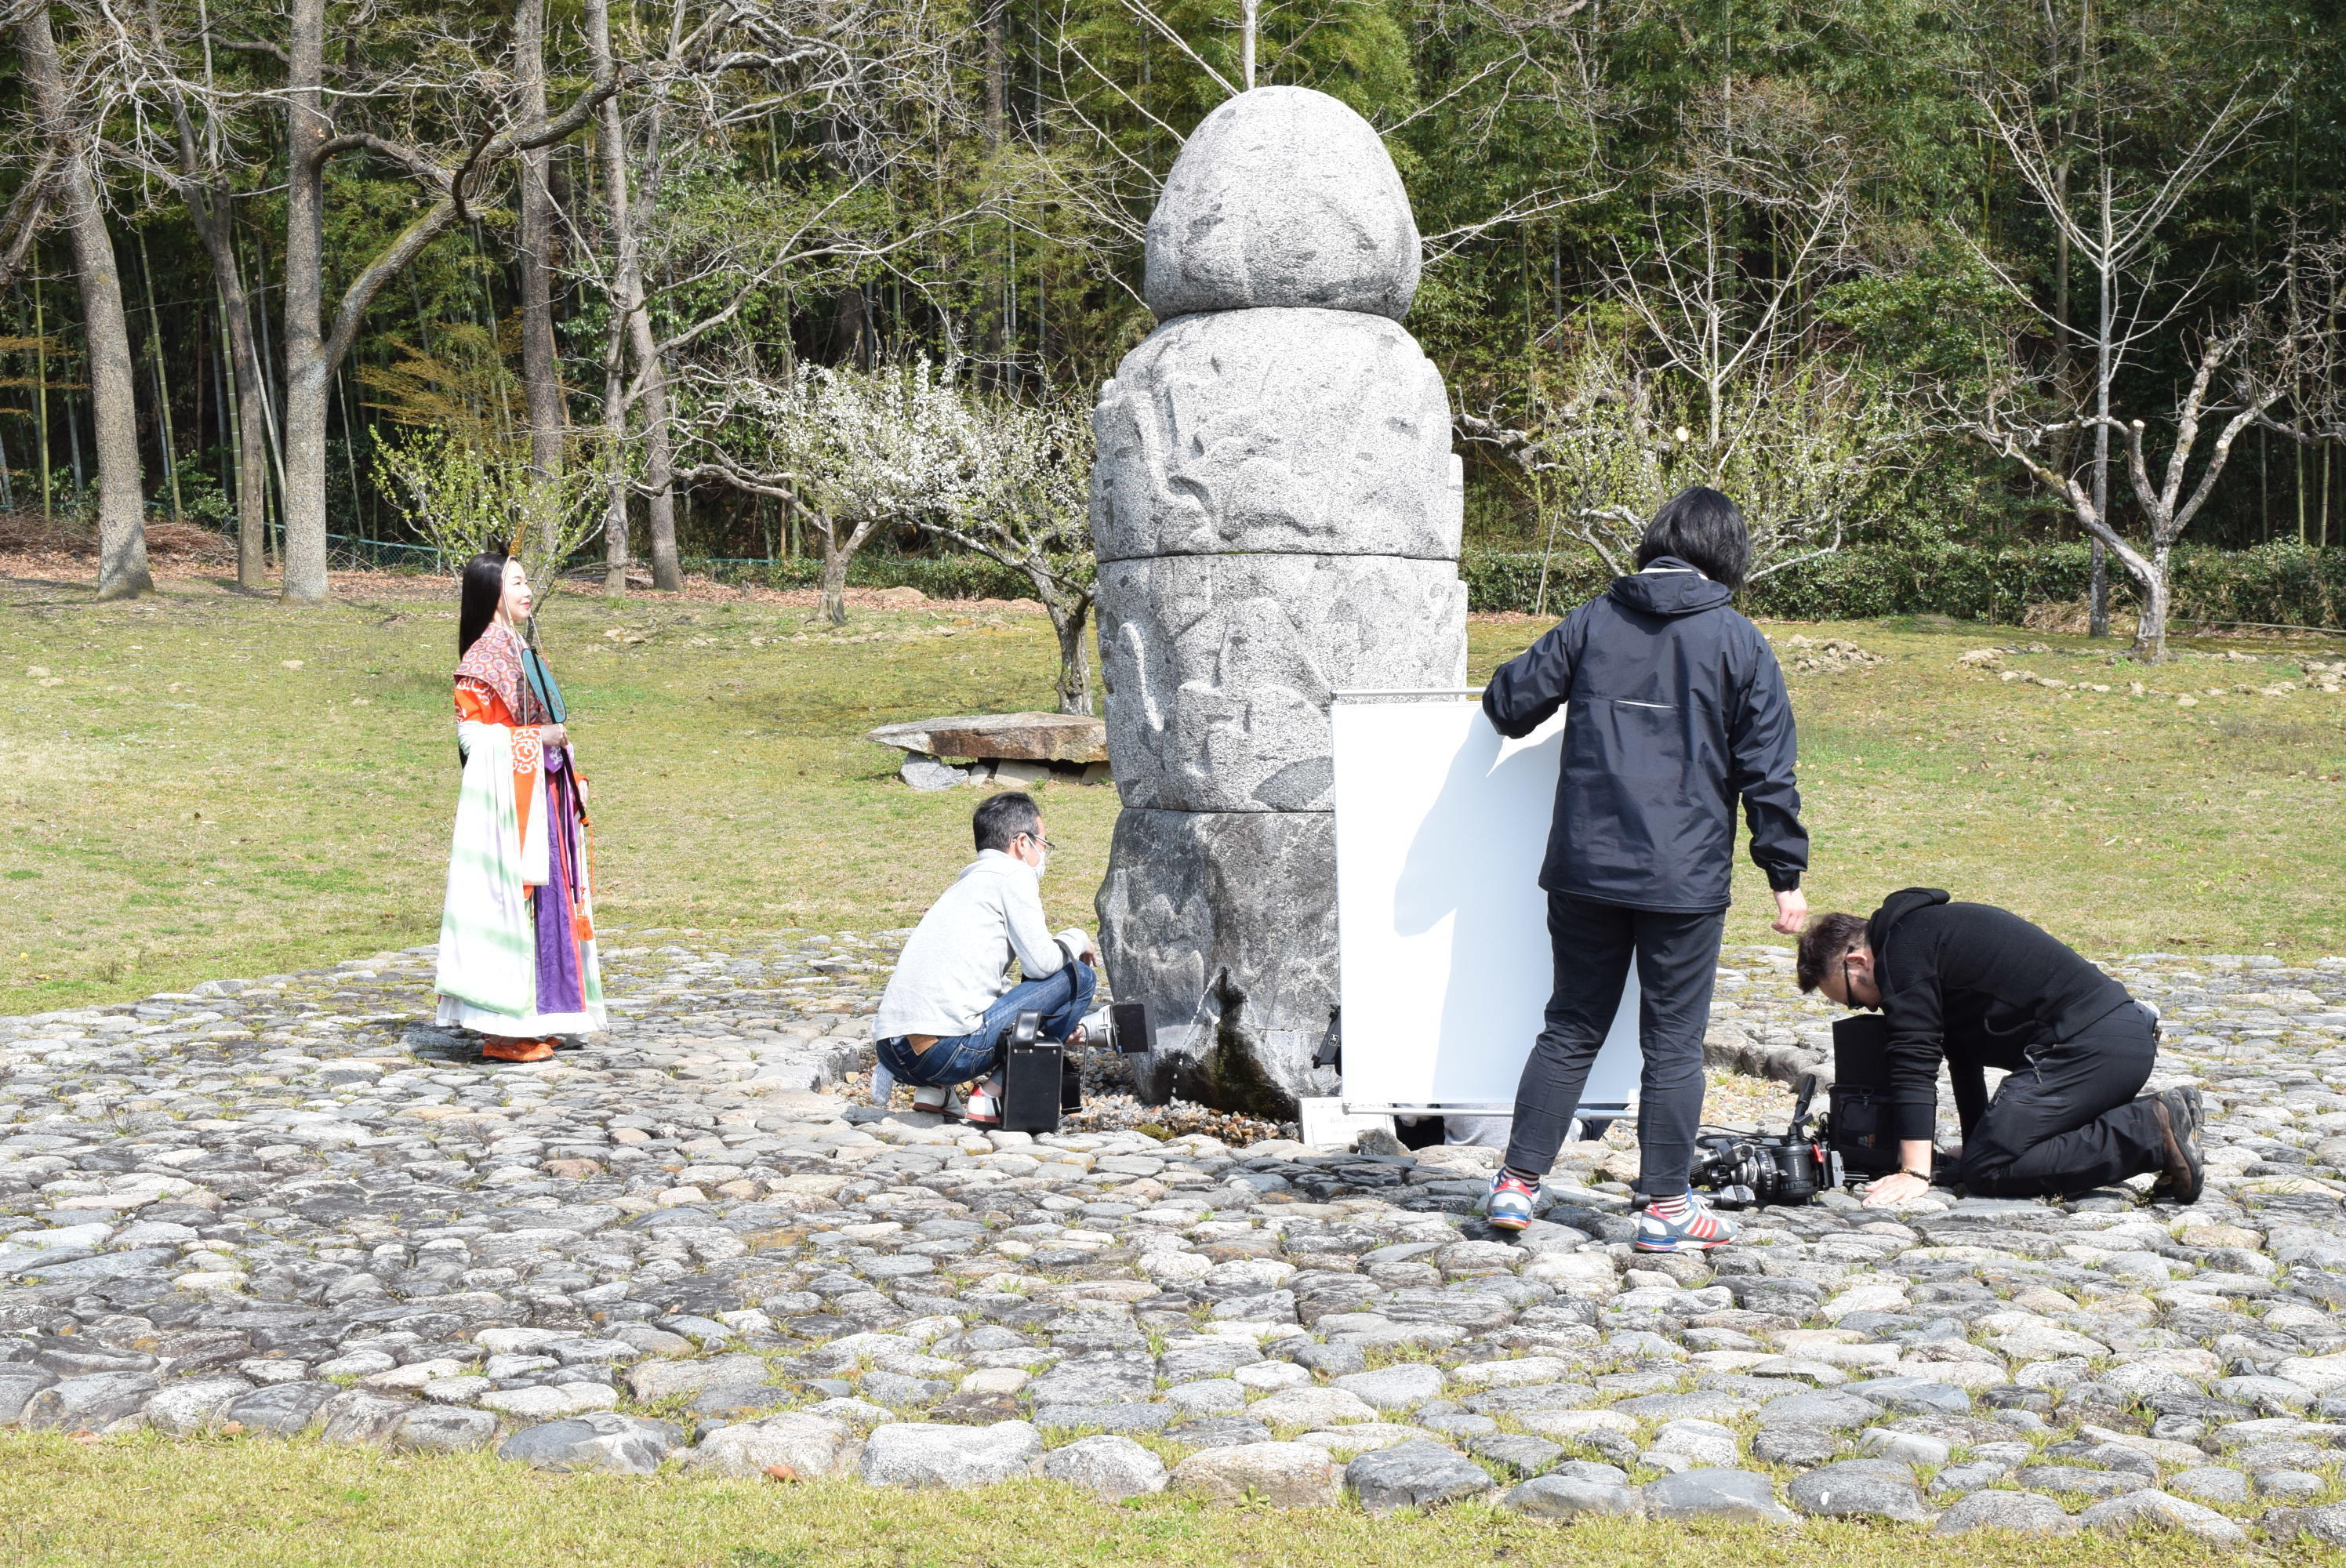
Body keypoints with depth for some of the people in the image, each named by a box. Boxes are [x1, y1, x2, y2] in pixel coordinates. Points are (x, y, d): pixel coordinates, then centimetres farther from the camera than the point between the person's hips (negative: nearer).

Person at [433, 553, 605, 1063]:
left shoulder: (519, 651, 16)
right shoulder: (483, 656, -12)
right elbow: (471, 733, -16)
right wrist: (538, 738, -15)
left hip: (538, 790, 9)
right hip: (505, 793, -9)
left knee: (538, 899, 10)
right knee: (508, 898, -7)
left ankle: (528, 1022, 16)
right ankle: (503, 1032, -3)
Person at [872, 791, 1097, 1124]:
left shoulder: (967, 884, 28)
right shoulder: (1013, 875, 3)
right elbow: (1041, 963, -4)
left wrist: (1058, 1023, 32)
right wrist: (1076, 941, 17)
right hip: (946, 1050, -9)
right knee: (1079, 977, 4)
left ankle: (935, 1090, 13)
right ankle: (994, 1095, 1)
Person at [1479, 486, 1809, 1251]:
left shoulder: (1591, 621, 5)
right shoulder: (1740, 643, -1)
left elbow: (1510, 703, 9)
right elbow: (1767, 772, -2)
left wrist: (1507, 689, 33)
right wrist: (1786, 876, 3)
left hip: (1583, 871, 3)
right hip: (1685, 878, -3)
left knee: (1571, 1028, 14)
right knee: (1673, 1042, 5)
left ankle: (1517, 1182, 14)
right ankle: (1666, 1208, 10)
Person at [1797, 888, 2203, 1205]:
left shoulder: (1902, 947, -7)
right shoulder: (1926, 927, 24)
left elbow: (1914, 1059, -14)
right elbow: (1961, 1051, 30)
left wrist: (1914, 1172, -16)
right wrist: (1977, 1145, 34)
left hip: (2085, 1046, -10)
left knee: (1986, 1171, -11)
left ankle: (2154, 1134, -13)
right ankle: (2153, 1118, 9)